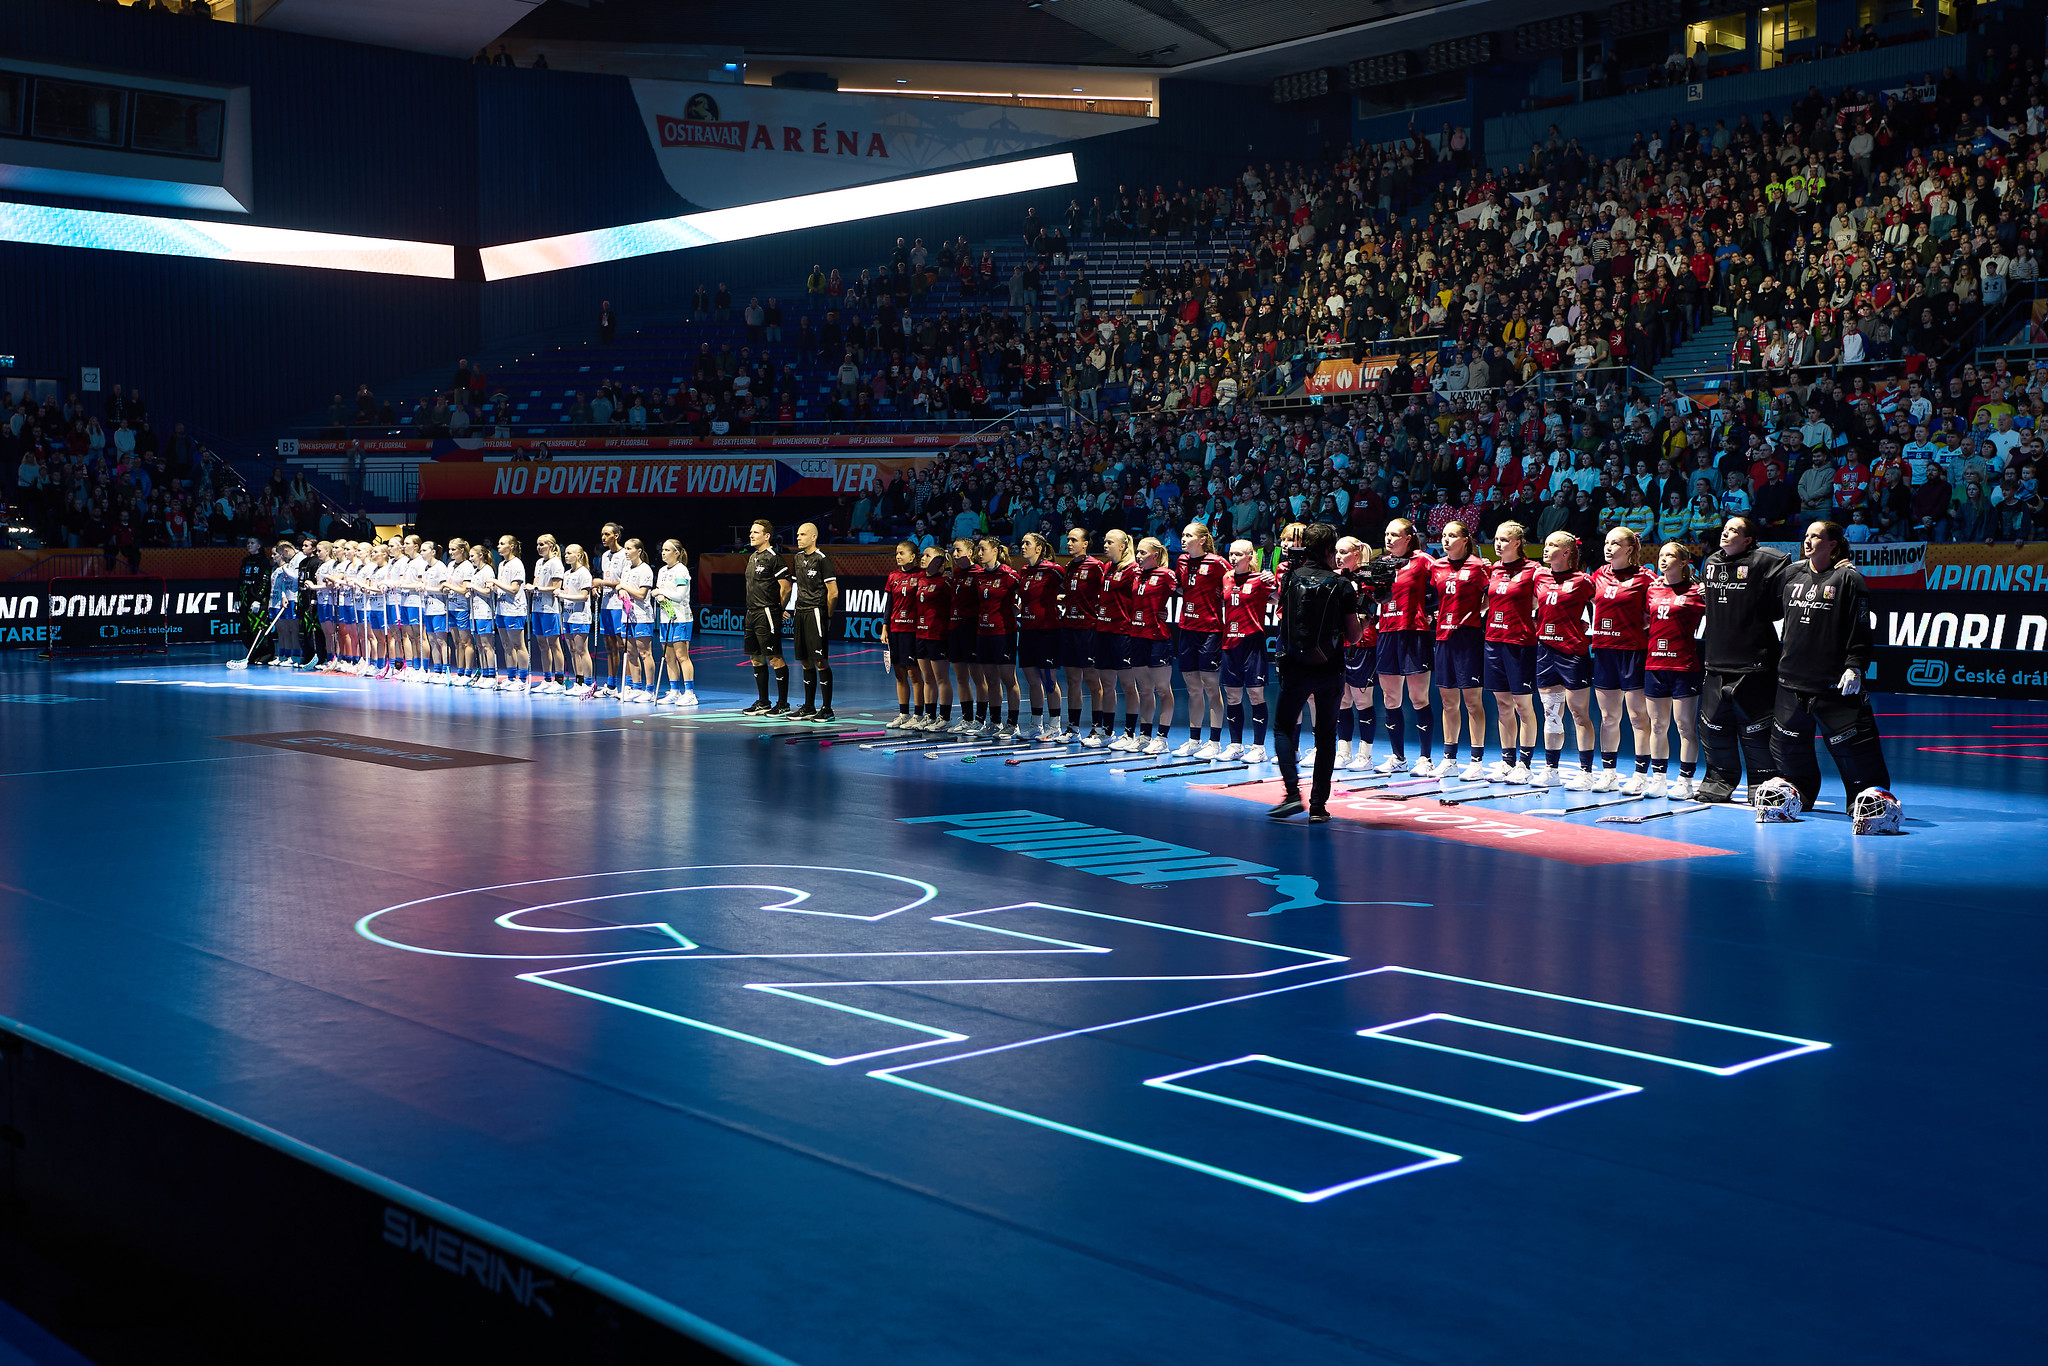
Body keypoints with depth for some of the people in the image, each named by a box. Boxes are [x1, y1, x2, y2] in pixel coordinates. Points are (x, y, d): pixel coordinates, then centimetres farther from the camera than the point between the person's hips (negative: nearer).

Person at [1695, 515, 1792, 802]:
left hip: (1753, 666, -6)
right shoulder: (1710, 563, 13)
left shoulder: (1764, 562, -7)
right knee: (1713, 726, 9)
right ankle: (1718, 783, 22)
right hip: (1717, 663, 6)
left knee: (1756, 730, -2)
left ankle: (1764, 787, 8)